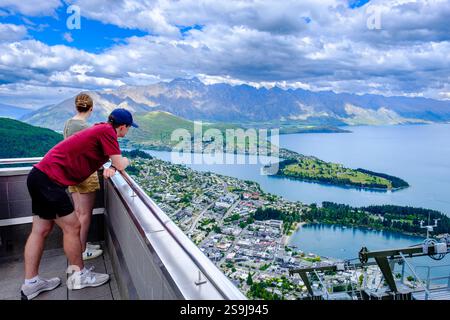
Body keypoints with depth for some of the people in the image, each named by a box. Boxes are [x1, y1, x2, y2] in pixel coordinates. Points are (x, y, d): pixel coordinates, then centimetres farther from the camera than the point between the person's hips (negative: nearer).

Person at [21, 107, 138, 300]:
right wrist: (124, 162, 10)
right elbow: (120, 164, -12)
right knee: (72, 227, 0)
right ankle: (79, 275, 15)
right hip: (50, 179, -10)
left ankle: (31, 283, 23)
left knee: (41, 230, 13)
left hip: (40, 176, 10)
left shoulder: (102, 129, 16)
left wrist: (110, 167, -1)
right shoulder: (107, 131, -12)